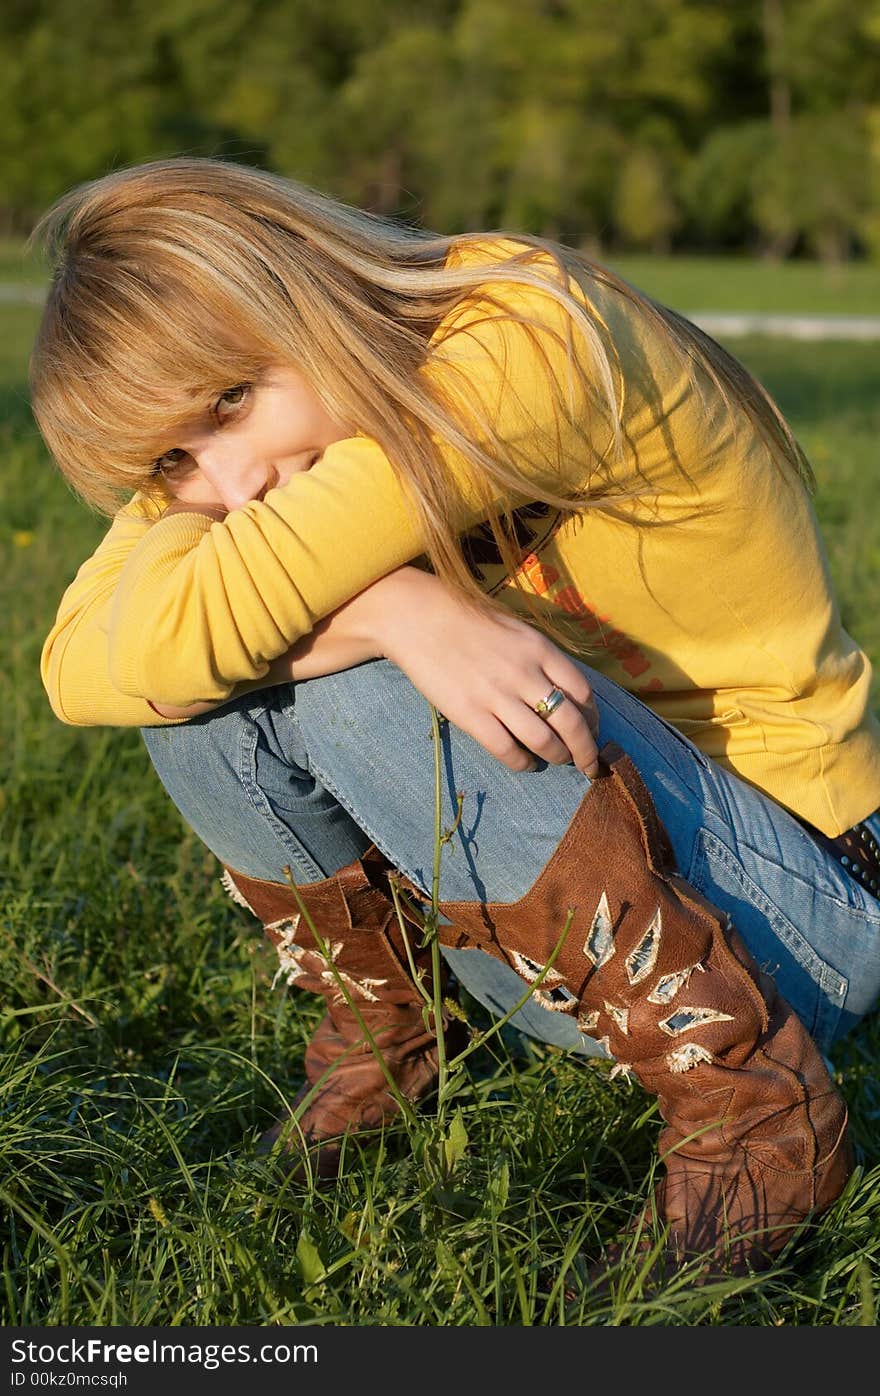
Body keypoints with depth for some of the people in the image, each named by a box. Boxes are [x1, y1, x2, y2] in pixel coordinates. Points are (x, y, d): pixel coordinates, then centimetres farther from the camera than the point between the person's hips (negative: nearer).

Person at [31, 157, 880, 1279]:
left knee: (358, 684, -29)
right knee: (202, 678, -13)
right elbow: (78, 668, -19)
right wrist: (393, 606, -30)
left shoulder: (534, 343, -25)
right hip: (558, 928, 6)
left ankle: (751, 1106, -16)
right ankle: (377, 1023, 8)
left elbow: (202, 617, -33)